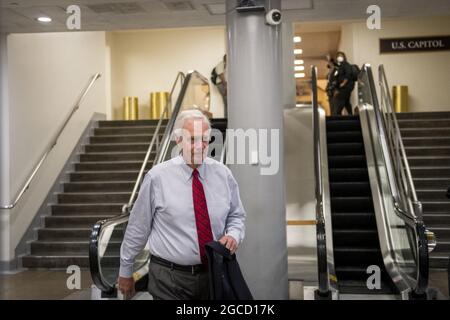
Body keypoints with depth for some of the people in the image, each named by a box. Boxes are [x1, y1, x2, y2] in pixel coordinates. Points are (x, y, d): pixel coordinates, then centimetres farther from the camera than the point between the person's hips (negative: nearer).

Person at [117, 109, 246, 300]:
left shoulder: (223, 174, 0)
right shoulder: (157, 177, -10)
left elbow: (236, 216, 12)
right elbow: (138, 227, -3)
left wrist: (234, 234, -10)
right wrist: (125, 271, 5)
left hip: (213, 274, 3)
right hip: (169, 279, -3)